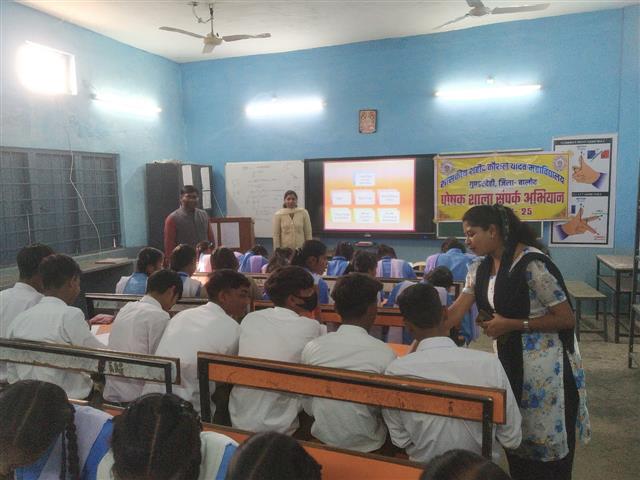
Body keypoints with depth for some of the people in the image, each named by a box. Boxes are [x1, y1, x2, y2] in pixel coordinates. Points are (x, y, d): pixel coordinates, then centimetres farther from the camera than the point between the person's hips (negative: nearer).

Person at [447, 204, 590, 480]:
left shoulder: (532, 264, -22)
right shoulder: (480, 268, 1)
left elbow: (566, 319, -18)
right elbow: (455, 313, -1)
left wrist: (512, 324, -22)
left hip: (545, 363, -7)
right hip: (509, 356, 7)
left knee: (545, 437, 9)